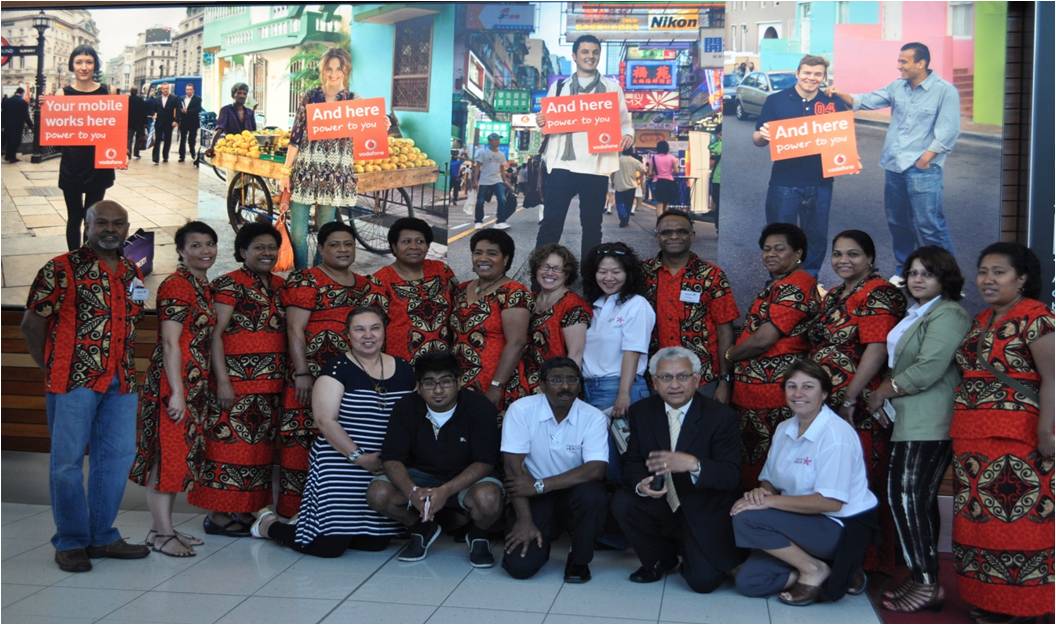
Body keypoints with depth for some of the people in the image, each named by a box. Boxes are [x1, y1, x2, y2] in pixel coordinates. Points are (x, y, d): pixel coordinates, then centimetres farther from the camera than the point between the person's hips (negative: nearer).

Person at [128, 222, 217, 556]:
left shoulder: (204, 287, 15)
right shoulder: (176, 286, -11)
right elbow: (170, 343, -16)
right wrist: (176, 392, -20)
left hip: (197, 384, 9)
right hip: (175, 381, -9)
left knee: (183, 454, 12)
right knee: (168, 455, -4)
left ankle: (164, 527, 21)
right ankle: (161, 533, 4)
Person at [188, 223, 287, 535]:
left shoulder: (280, 285, 14)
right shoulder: (229, 284, -5)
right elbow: (215, 334, -10)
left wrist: (292, 374, 10)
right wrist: (223, 380, -17)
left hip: (272, 381, 7)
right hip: (237, 377, -7)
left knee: (260, 444, 9)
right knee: (230, 442, -5)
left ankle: (243, 509, 18)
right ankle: (220, 512, 4)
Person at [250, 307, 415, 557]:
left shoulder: (402, 370, 8)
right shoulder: (337, 367, -6)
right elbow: (325, 420, -13)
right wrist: (359, 457, -17)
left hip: (386, 470, 6)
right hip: (340, 466, -5)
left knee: (376, 543, 5)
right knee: (329, 544, -7)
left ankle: (304, 520, 29)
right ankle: (269, 524, 23)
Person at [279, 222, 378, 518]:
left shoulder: (366, 286, 17)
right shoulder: (305, 281, -2)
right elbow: (295, 330, -9)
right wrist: (301, 374, -16)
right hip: (312, 376, -6)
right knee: (303, 440, -7)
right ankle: (295, 510, 0)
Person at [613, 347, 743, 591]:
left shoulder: (721, 416, -14)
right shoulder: (641, 412, -2)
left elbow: (731, 475, -20)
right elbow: (632, 462, -1)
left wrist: (694, 464, -40)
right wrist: (640, 484, -26)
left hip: (706, 515, -3)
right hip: (659, 504, 4)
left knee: (703, 581, -18)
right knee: (622, 503, -23)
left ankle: (689, 551, 21)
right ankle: (661, 558, 6)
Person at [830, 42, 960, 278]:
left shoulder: (945, 91, -9)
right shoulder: (897, 87, 9)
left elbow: (948, 131, -13)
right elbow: (868, 101, 8)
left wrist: (925, 158, -15)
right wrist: (841, 95, -7)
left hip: (922, 170, -6)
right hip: (893, 166, 7)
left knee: (929, 225, -8)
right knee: (897, 222, 16)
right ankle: (903, 269, 31)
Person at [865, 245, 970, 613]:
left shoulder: (947, 315, -10)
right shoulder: (917, 314, 21)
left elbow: (929, 369, -19)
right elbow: (899, 364, 25)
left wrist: (884, 392, -8)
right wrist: (886, 394, 8)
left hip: (928, 424, -10)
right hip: (912, 421, 10)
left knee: (907, 497, -11)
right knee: (919, 500, 11)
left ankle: (926, 584, -5)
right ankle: (924, 579, 17)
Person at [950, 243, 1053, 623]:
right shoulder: (982, 320, 16)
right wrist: (963, 434, 12)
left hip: (1016, 437, -8)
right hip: (972, 437, 8)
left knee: (1018, 516, -3)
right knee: (979, 517, 12)